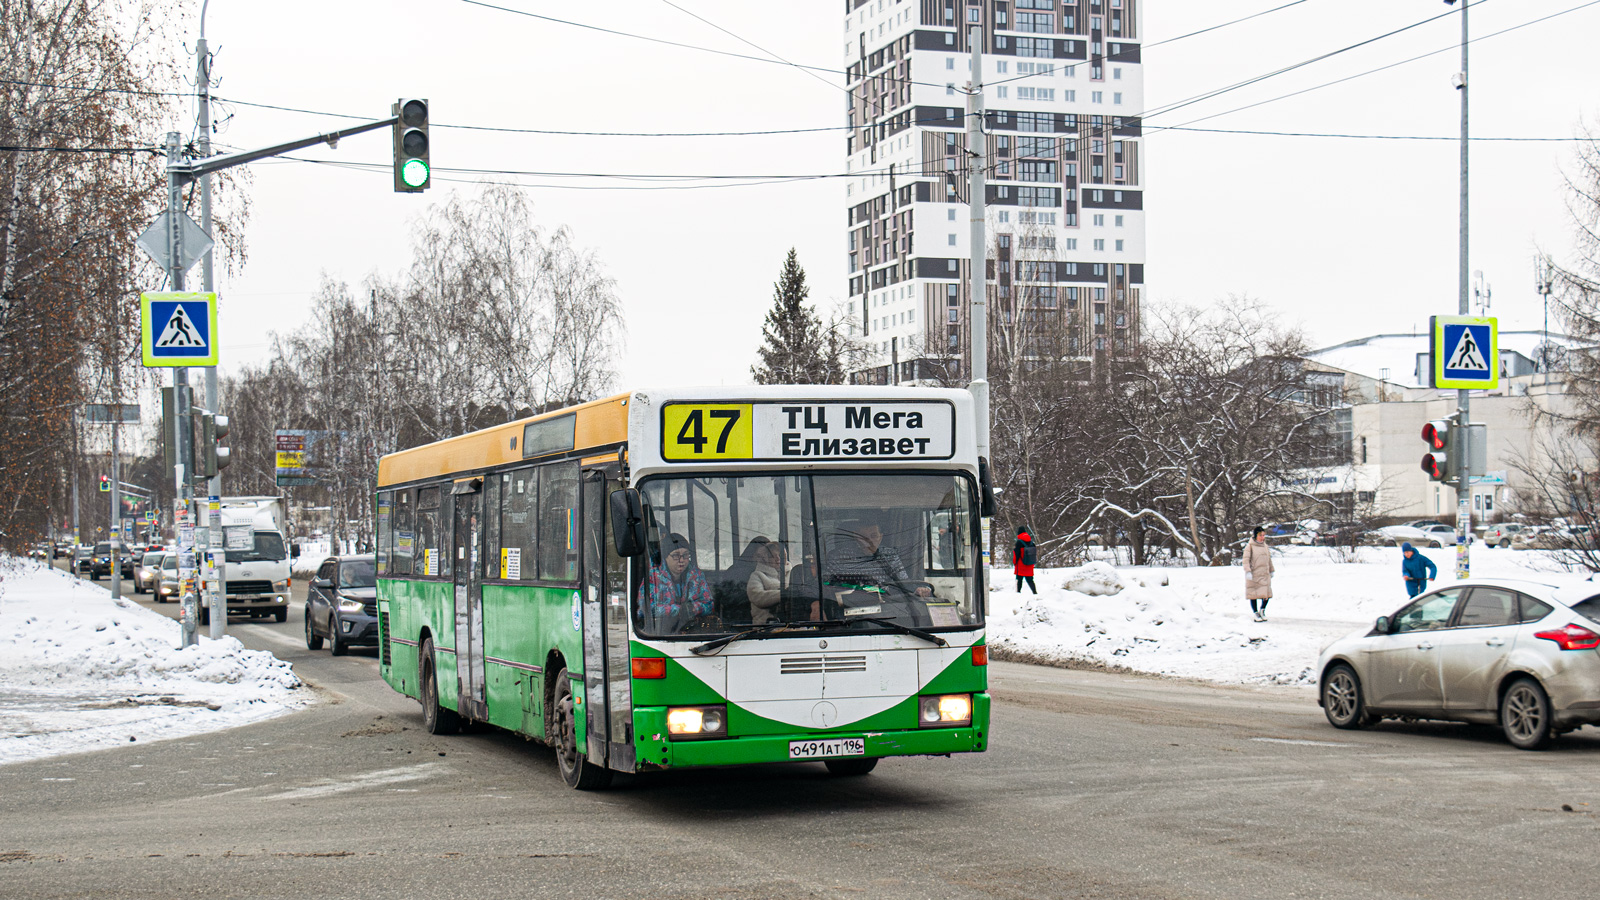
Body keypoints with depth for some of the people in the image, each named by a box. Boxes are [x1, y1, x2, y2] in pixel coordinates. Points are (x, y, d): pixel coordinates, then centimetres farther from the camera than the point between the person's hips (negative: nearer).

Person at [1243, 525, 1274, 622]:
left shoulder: (1265, 545, 12)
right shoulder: (1250, 546, -7)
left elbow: (1269, 559, 21)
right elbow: (1246, 559, -11)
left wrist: (1271, 571, 24)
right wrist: (1248, 571, -21)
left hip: (1264, 575, 5)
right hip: (1253, 575, -5)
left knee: (1266, 594, -1)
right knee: (1253, 595, 3)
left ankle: (1262, 610, 21)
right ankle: (1256, 614, 16)